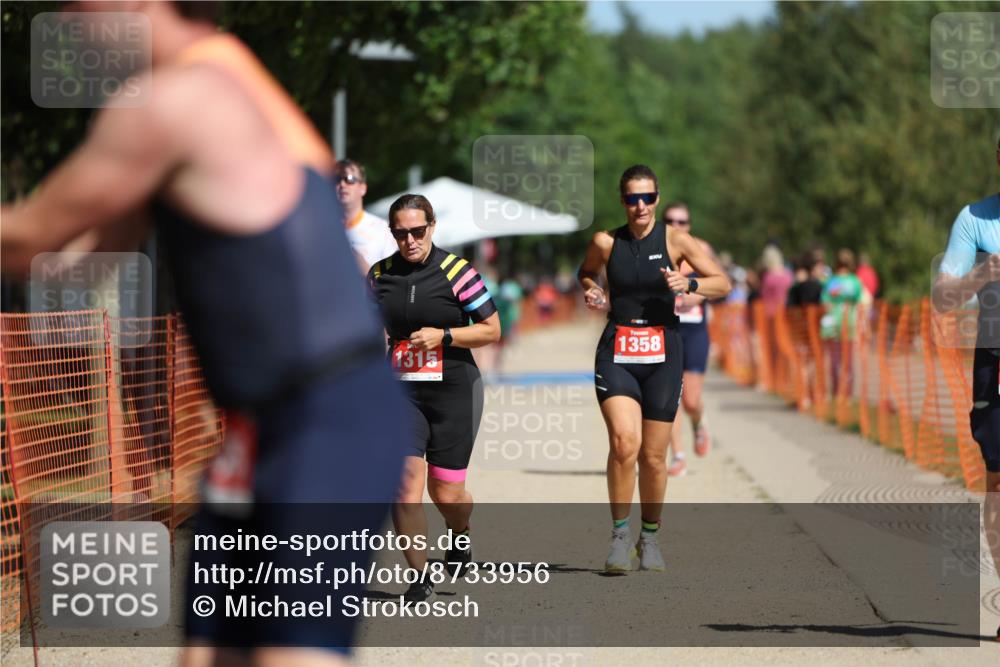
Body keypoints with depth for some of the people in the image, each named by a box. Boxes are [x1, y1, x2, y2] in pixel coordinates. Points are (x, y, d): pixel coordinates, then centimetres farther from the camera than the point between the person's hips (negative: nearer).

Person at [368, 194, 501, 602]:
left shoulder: (457, 272, -7)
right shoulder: (379, 276, 4)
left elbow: (491, 330, -3)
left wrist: (444, 336, -15)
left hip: (454, 390, -2)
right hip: (401, 392, 2)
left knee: (447, 494, 2)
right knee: (405, 485, -12)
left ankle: (460, 536, 38)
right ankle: (420, 578, 1)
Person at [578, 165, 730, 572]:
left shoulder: (674, 241, 0)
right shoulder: (605, 243, 2)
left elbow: (722, 283, 3)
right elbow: (584, 275, 23)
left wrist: (689, 284, -16)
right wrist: (592, 293, 1)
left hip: (663, 353, 0)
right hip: (617, 351, 0)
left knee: (653, 455, 4)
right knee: (624, 440, -20)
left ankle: (650, 537, 23)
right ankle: (620, 534, -8)